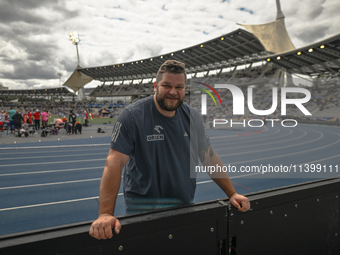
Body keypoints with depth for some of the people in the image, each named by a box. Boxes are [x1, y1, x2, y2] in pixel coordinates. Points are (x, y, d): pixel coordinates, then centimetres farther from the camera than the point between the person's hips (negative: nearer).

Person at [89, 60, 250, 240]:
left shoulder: (193, 117, 2)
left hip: (186, 205, 5)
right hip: (144, 209, -4)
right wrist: (105, 214, -28)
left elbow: (209, 157, 7)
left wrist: (232, 193, 4)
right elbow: (114, 163, -20)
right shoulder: (132, 115, -14)